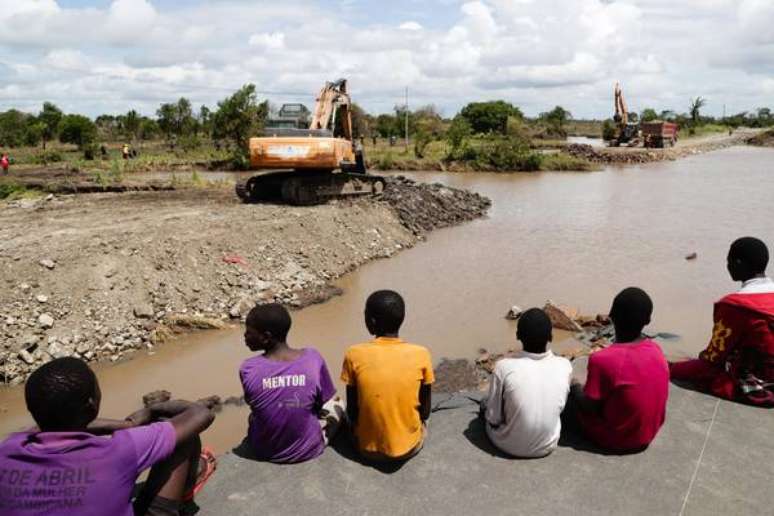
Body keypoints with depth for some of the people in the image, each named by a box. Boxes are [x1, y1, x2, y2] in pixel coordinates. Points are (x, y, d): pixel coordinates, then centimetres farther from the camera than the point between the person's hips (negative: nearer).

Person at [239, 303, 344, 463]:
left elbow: (254, 405, -1)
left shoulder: (248, 369, -21)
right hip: (308, 449, -1)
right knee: (337, 404, 25)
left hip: (263, 451, 1)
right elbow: (326, 407, -7)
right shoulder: (313, 359, -21)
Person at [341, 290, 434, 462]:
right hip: (409, 447, 0)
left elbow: (352, 409, -6)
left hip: (368, 448, 0)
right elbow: (425, 410, -5)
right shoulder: (421, 355, -16)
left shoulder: (354, 355, -17)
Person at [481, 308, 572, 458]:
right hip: (548, 445, 1)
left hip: (509, 446, -1)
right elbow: (560, 407, 1)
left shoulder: (504, 367, -25)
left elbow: (493, 418, -15)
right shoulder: (564, 366, -16)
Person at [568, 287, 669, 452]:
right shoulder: (656, 350, -10)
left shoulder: (602, 359, -30)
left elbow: (590, 407, -18)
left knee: (571, 390, 11)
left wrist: (575, 387, 2)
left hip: (614, 439, -5)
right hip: (647, 436, 6)